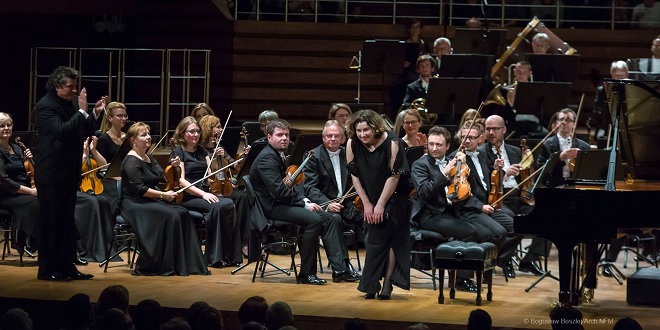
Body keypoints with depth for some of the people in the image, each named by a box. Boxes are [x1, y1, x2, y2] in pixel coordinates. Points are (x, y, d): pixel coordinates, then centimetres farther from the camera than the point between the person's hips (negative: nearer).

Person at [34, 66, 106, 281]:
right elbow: (62, 131, -27)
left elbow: (84, 132, 15)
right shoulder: (45, 106, -14)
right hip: (51, 175, -8)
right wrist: (82, 112, -25)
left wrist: (95, 114, 1)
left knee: (67, 223, 11)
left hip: (69, 174, 8)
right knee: (50, 222, -1)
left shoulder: (71, 104, 10)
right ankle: (47, 269, 5)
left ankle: (67, 266, 17)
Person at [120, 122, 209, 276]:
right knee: (171, 215, -27)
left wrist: (173, 167, 0)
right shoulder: (131, 162, -11)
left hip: (151, 201, 9)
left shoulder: (149, 159, 18)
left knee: (183, 213, -12)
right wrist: (163, 195, -19)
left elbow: (164, 178, 17)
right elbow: (139, 189, -20)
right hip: (135, 204, -9)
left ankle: (188, 263, -14)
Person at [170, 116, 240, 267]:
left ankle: (230, 255, -25)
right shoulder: (178, 152, 0)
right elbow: (181, 181, -12)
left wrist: (217, 159, -4)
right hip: (187, 197, -6)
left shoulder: (201, 151, 19)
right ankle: (215, 256, -27)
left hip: (205, 194, 6)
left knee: (229, 204, -26)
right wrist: (202, 194, -21)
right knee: (218, 207, -33)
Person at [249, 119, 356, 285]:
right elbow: (279, 190, -23)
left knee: (333, 219, -3)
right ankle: (306, 274, -21)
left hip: (285, 203, 10)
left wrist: (305, 201, -1)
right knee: (314, 219, -30)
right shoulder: (267, 158, -14)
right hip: (272, 207, -10)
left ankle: (339, 268, -8)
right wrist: (304, 203, -17)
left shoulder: (280, 156, 19)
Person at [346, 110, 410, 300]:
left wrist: (381, 205, -17)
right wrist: (367, 203, -7)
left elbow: (394, 177, -19)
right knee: (375, 239, 3)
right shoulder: (352, 145, -12)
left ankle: (387, 284, -3)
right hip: (371, 198, 3)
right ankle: (371, 286, 6)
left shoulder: (392, 144, -22)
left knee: (392, 237, -5)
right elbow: (355, 176, -5)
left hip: (393, 198, -3)